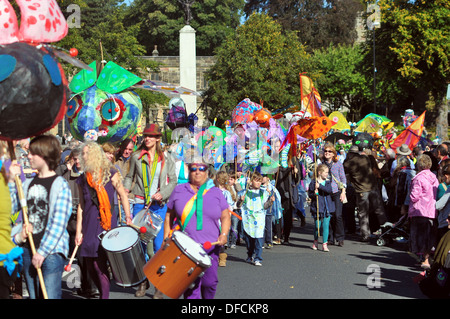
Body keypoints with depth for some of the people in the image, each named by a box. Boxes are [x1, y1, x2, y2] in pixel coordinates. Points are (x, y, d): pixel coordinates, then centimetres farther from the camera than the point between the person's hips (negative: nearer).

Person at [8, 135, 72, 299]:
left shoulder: (60, 184, -8)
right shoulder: (28, 183, 12)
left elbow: (59, 223, -13)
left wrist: (43, 251, -15)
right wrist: (11, 181, 6)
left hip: (52, 251, -6)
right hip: (29, 250, 6)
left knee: (50, 296, -8)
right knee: (34, 295, 14)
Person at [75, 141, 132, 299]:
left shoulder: (110, 173, 0)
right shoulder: (83, 179, 11)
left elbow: (123, 195, 2)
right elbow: (81, 206, 13)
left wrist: (128, 219, -5)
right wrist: (78, 231, 8)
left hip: (106, 223, -5)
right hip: (89, 224, 5)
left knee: (99, 261, -10)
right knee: (90, 263, 6)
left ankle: (104, 295, 1)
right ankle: (103, 292, 23)